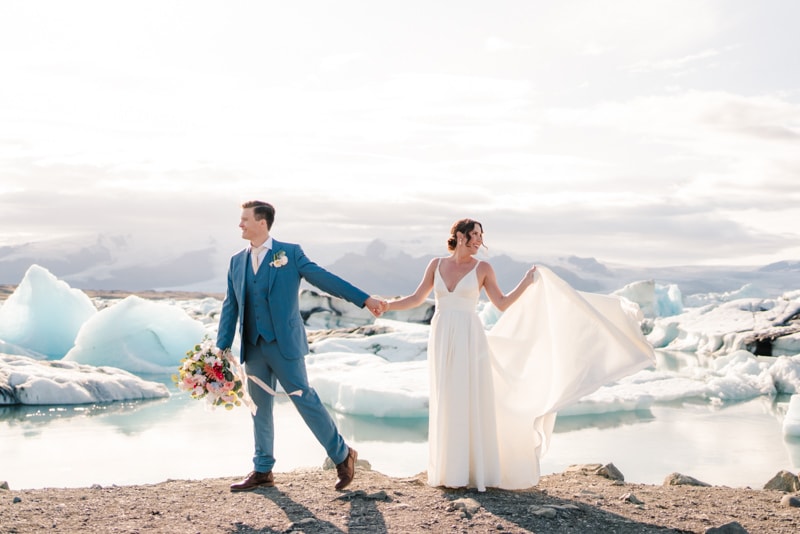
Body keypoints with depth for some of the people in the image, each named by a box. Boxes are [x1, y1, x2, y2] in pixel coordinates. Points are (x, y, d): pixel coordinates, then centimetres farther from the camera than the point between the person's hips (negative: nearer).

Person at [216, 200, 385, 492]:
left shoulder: (289, 253, -3)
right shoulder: (237, 262, 10)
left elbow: (323, 278, -6)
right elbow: (230, 307, 12)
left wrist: (364, 299, -12)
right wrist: (222, 347, 7)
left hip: (284, 344, -5)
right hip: (252, 348, 5)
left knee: (304, 398, -4)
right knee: (259, 408, 11)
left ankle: (342, 455, 11)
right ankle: (262, 470, 22)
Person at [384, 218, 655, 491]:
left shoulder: (482, 268, 2)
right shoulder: (437, 264, 7)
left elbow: (503, 304, 6)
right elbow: (417, 298, 11)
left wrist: (527, 282, -1)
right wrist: (387, 305, 2)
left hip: (470, 341, -2)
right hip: (442, 340, 2)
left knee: (472, 404, -2)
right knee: (446, 405, 6)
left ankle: (475, 470, 5)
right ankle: (450, 471, 14)